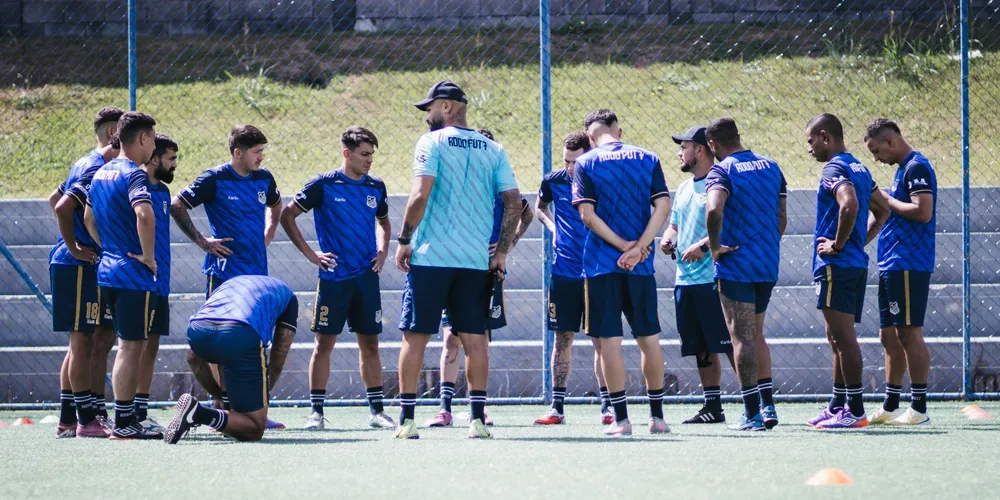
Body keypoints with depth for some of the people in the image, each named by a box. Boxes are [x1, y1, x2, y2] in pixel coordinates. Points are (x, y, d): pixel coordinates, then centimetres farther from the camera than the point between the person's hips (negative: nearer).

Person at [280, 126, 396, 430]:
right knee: (325, 343, -2)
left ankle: (376, 410, 11)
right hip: (333, 277, -4)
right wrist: (310, 254, -5)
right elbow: (287, 215, 0)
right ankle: (316, 411, 3)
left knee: (370, 343, 6)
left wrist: (383, 250, 9)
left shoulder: (376, 187, 9)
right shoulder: (323, 185, -4)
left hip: (367, 277, 4)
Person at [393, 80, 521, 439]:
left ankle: (406, 419, 1)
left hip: (430, 257, -4)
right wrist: (501, 251, 8)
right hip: (477, 260, 4)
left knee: (415, 335, 2)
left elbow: (420, 195, -14)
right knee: (474, 337, 5)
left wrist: (404, 240, -6)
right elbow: (513, 202, 4)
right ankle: (478, 419, 2)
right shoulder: (493, 150, 9)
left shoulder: (432, 143, -4)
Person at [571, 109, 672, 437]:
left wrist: (622, 245, -10)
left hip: (601, 263, -3)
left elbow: (587, 215, -11)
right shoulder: (647, 159, 6)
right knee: (649, 338, 11)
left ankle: (621, 419, -3)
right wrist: (638, 248, -10)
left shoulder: (585, 163, -1)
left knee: (610, 339, -1)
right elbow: (663, 206, -4)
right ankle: (657, 416, 13)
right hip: (641, 265, 3)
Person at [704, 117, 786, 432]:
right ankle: (767, 406, 16)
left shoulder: (721, 171, -11)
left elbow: (714, 209, -30)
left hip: (735, 265, -6)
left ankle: (752, 414, -2)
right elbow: (781, 218, 13)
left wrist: (714, 246, -17)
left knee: (742, 338, -2)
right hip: (768, 265, 6)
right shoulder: (771, 167, 9)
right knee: (756, 335, 19)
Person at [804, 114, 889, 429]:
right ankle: (838, 406, 20)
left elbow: (849, 205, -31)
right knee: (839, 338, 15)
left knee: (844, 338, -8)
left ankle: (855, 411, -9)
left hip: (836, 265, -10)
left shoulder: (834, 169, -13)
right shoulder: (859, 168, 16)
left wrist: (837, 244, -19)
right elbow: (882, 211, 24)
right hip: (857, 264, 10)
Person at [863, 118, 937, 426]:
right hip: (892, 266, 10)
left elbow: (923, 212, -22)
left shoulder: (916, 168, -12)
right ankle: (890, 406, 17)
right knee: (889, 337, 12)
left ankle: (919, 408, -6)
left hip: (908, 267, -10)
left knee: (910, 334, -8)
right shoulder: (903, 169, 18)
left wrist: (887, 201, -12)